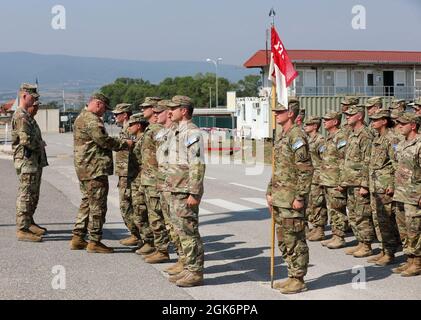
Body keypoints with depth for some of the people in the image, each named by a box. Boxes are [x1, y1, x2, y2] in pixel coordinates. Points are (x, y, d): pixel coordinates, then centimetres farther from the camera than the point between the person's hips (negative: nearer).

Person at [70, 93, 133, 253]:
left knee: (87, 202, 17)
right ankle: (94, 242, 0)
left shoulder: (81, 117, 19)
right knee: (97, 205, -4)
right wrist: (125, 144, -7)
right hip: (95, 169, -11)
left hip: (84, 168, 11)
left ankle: (78, 237, 19)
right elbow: (104, 141, -19)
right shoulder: (91, 119, -15)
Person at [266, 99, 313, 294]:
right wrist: (270, 192, 19)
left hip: (291, 198, -10)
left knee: (295, 240, -3)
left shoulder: (297, 136, -15)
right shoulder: (282, 136, 16)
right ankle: (292, 276, 23)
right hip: (280, 198, 10)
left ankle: (298, 280, 5)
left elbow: (306, 170, -19)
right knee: (284, 240, 14)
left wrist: (300, 197, -20)